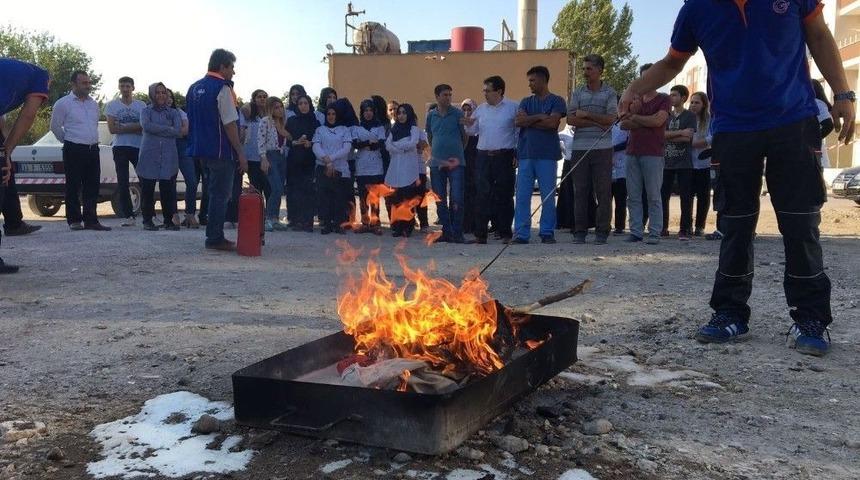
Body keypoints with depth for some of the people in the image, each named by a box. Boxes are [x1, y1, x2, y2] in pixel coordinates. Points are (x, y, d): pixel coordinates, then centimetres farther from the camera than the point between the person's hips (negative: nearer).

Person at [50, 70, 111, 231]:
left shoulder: (94, 104, 13)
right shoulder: (63, 104, -4)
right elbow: (55, 126, 2)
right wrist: (68, 142, 8)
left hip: (93, 150, 6)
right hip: (74, 151, -5)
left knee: (92, 188, 4)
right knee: (73, 187, 0)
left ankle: (91, 220, 8)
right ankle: (74, 221, 7)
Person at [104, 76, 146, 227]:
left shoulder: (141, 105, 9)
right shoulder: (112, 105, 7)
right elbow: (112, 129, -3)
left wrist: (123, 127, -8)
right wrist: (134, 127, -7)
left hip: (139, 147, 0)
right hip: (120, 147, 0)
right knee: (122, 183, 0)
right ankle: (128, 216, 4)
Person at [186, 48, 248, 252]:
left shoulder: (195, 88, 13)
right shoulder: (222, 88, -13)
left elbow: (191, 121, 18)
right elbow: (229, 124, -17)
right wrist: (241, 153, -14)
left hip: (202, 150, 8)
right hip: (220, 151, -8)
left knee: (215, 192, 17)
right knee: (220, 195, -1)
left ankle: (214, 235, 22)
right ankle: (215, 238, 2)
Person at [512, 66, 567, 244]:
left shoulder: (556, 101, 5)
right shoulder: (526, 102, 17)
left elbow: (552, 123, -11)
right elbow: (519, 121, 1)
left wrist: (529, 121, -2)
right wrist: (539, 117, -6)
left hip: (547, 155, -3)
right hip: (526, 154, 4)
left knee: (548, 196, 0)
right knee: (522, 196, -1)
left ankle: (547, 233, 7)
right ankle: (521, 233, 1)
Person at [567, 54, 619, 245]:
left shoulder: (610, 93, 6)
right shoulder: (577, 93, 12)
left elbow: (610, 119, -7)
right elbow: (571, 119, -1)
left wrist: (586, 115, -4)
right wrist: (597, 123, -8)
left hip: (602, 148, -2)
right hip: (580, 148, 2)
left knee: (603, 192, -2)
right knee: (580, 191, 2)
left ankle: (602, 232, 3)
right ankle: (579, 232, 7)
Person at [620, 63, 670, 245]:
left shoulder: (663, 99, 6)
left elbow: (658, 120, -11)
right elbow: (623, 124, 10)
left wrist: (635, 118, -1)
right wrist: (645, 123, -4)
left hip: (653, 153, -5)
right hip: (632, 152, 5)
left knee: (653, 196, -4)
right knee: (633, 196, 3)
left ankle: (655, 233, -3)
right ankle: (636, 231, 7)